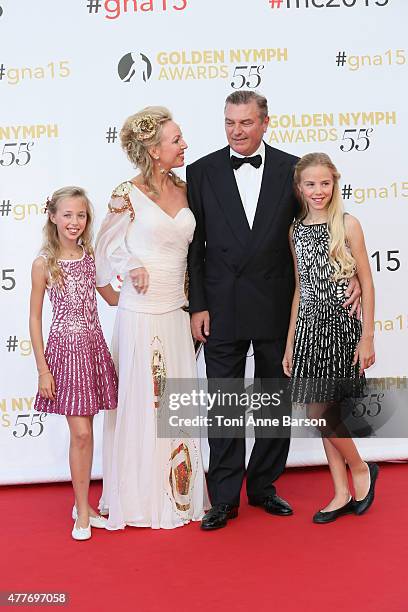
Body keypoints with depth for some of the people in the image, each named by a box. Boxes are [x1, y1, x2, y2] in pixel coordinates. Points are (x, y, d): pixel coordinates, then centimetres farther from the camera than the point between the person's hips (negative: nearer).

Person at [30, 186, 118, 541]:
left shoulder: (91, 256, 6)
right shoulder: (44, 264, -6)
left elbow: (113, 297, 16)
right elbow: (35, 318, -4)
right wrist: (42, 369, -7)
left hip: (94, 347, 4)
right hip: (65, 349, -4)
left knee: (85, 432, 10)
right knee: (81, 433, -4)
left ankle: (82, 505, 23)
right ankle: (83, 512, 11)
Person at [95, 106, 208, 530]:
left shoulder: (185, 190, 6)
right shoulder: (129, 193, -9)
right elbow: (109, 245, 2)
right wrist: (132, 268, -13)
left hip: (177, 312, 5)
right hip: (140, 314, -5)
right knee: (141, 402, 4)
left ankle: (179, 492, 27)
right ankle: (140, 498, 20)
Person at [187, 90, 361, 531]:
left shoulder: (291, 169, 0)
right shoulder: (202, 172, 0)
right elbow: (193, 246, 0)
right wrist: (197, 307, -5)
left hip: (276, 308, 1)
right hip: (222, 309, -1)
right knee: (223, 405, 6)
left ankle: (263, 485, 30)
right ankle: (224, 498, 18)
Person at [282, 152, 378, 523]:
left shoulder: (347, 225, -4)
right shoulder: (296, 231, 9)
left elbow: (366, 283, -4)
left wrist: (367, 337, -9)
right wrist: (290, 343, 12)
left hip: (342, 325, -5)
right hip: (309, 327, 5)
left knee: (321, 413, -7)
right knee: (323, 414, 6)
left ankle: (361, 469, 18)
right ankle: (343, 494, 18)